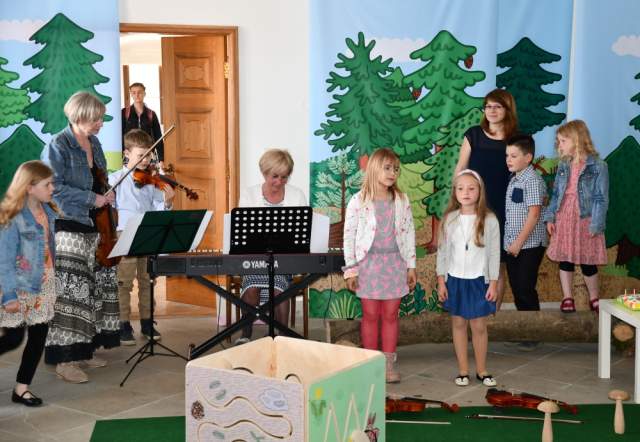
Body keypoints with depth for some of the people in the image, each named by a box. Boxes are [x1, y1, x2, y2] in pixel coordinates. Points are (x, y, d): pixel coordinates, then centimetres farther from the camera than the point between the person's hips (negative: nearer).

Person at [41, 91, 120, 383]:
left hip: (95, 228, 8)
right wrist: (92, 199, -19)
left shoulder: (94, 144, 12)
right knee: (71, 291, -9)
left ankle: (83, 350, 20)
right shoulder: (58, 146, -10)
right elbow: (53, 187, -17)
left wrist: (108, 198, 7)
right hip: (68, 228, -8)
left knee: (96, 288, 10)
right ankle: (64, 359, -3)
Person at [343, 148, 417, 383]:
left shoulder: (401, 200, 3)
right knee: (370, 315, 4)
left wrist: (411, 266, 6)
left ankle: (389, 363, 14)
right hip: (369, 262, -2)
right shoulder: (359, 201, -6)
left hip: (395, 262, 2)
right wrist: (350, 269, -7)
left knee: (390, 315, 6)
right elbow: (349, 235, -4)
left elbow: (409, 233, 8)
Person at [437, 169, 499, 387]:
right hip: (455, 279, 2)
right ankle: (463, 370, 19)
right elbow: (443, 251, 3)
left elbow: (494, 253, -2)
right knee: (458, 323, 9)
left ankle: (481, 370, 19)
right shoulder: (449, 219, -1)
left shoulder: (489, 220, -6)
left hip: (478, 280, -1)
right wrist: (441, 281, 0)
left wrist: (493, 283, -4)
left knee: (479, 326, 5)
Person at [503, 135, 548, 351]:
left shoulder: (532, 180, -15)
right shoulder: (514, 179, 12)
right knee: (516, 287, 13)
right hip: (513, 245, 9)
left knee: (525, 288, -4)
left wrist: (519, 241, -19)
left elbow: (534, 213, -19)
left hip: (529, 245, -9)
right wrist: (511, 243, 14)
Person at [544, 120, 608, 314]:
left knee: (588, 262, 5)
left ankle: (594, 298, 24)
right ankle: (567, 298, 18)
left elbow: (601, 198, -10)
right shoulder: (563, 166, 7)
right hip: (563, 219, 5)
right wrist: (549, 216, 3)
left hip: (585, 220, -5)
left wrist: (596, 224, -14)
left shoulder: (597, 166, -9)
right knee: (565, 260, 7)